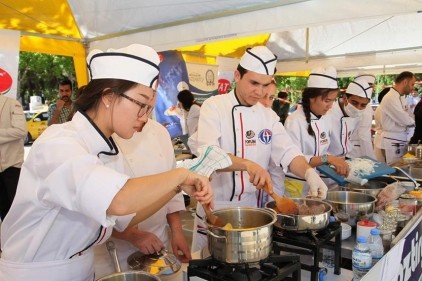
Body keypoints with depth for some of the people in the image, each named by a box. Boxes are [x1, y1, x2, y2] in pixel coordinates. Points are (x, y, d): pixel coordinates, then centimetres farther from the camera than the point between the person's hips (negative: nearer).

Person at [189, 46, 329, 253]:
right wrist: (248, 164, -39)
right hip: (216, 207, -4)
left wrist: (308, 172, -24)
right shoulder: (214, 106, -11)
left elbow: (288, 152, -3)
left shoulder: (268, 116, 5)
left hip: (252, 206, 5)